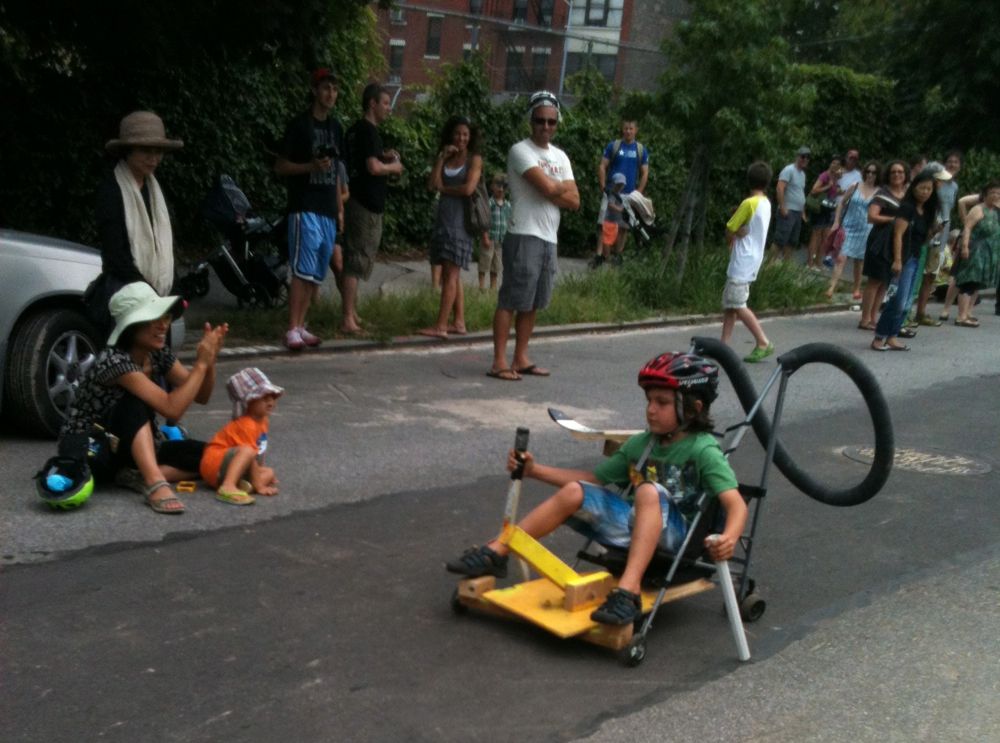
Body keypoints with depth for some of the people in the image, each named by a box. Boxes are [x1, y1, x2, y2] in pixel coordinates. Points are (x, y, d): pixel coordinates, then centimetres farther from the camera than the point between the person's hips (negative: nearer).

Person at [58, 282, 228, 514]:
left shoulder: (159, 354, -4)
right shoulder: (115, 360, -27)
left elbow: (201, 396, 0)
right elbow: (172, 408, -33)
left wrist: (210, 359, -16)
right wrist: (201, 363, -29)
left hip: (137, 449, 7)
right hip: (90, 451, -7)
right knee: (136, 403, -35)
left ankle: (137, 474, -19)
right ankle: (154, 483, -44)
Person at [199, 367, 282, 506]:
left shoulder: (264, 419, 6)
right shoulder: (246, 425, -23)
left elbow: (260, 451, 17)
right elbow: (251, 455, -24)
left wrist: (261, 471, 20)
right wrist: (258, 486, -22)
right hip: (214, 464, -10)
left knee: (269, 473, 5)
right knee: (247, 451, -34)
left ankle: (240, 484, -19)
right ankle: (228, 488, -48)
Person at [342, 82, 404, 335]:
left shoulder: (356, 129, 16)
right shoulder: (369, 131, -14)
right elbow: (374, 168, -23)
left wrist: (383, 157, 15)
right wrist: (393, 167, -5)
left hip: (358, 199, 10)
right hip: (367, 204, -10)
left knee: (354, 259, 14)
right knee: (358, 261, -8)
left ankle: (352, 313, 22)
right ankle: (348, 319, -7)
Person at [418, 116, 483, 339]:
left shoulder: (474, 159, 0)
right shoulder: (445, 158, 15)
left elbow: (468, 188, -14)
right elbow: (432, 184, 1)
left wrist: (444, 188, -1)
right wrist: (441, 158, -4)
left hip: (461, 221, -7)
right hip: (443, 219, 7)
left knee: (451, 274, -10)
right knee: (450, 274, 7)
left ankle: (441, 326, -13)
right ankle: (459, 323, 12)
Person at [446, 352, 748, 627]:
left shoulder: (703, 450, -9)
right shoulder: (641, 444, 10)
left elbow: (736, 503, -19)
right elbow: (594, 478, 17)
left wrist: (729, 537, -42)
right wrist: (535, 470, 10)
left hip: (675, 533, -6)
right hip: (635, 524, 6)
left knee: (649, 492, -35)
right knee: (574, 493, -10)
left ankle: (628, 591, -47)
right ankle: (496, 552, -4)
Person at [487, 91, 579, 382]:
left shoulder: (560, 157, 16)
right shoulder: (520, 151, -7)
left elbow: (574, 201, 8)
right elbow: (548, 188, -19)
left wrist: (552, 190, -7)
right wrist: (564, 187, 2)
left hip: (550, 239, 8)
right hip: (524, 236, -7)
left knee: (533, 303, 10)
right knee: (511, 300, -7)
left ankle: (521, 358, 17)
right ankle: (499, 362, -6)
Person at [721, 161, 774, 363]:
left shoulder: (748, 203, -17)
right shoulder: (766, 203, 10)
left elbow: (729, 231, -12)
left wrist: (737, 234, 6)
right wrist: (740, 234, 0)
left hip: (742, 262, -9)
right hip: (752, 259, 9)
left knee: (738, 305, -6)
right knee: (729, 303, 10)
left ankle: (764, 343, -4)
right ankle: (724, 345, 10)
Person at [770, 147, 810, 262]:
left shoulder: (802, 174, 19)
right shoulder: (789, 170, -9)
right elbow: (779, 188, -19)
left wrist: (802, 210, 21)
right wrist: (782, 207, -23)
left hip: (797, 212, 9)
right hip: (788, 211, -9)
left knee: (792, 242, 9)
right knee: (780, 240, -12)